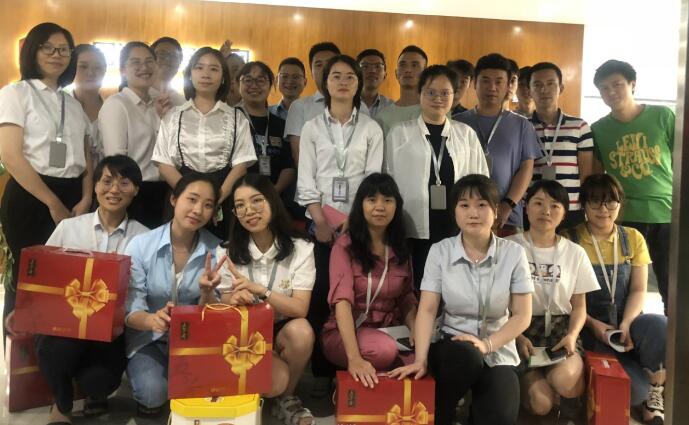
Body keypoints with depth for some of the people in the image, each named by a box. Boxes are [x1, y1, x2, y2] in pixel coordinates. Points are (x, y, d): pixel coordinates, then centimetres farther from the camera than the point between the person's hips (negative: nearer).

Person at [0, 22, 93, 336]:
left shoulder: (74, 104, 17)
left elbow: (86, 159, 14)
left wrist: (86, 200, -4)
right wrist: (53, 204, -13)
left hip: (71, 199, 5)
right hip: (30, 198, -5)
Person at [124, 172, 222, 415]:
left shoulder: (216, 250, -9)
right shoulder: (141, 245, -14)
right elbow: (129, 310, -15)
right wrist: (152, 320, -39)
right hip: (149, 338, -1)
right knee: (153, 393, -26)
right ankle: (149, 398, 11)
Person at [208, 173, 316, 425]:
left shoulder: (300, 249, -8)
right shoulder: (227, 252, -4)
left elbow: (300, 309, -16)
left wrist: (259, 290, -32)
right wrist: (236, 300, -32)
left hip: (283, 330, 1)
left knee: (301, 330, -35)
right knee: (277, 379, -31)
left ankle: (287, 398, -6)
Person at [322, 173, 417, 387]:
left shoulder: (400, 248, 6)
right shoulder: (345, 245, -11)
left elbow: (407, 297, 11)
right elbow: (342, 301, -23)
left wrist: (414, 328, -12)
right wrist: (354, 358, -36)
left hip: (390, 331, 5)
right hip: (344, 333, -5)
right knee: (384, 349, -35)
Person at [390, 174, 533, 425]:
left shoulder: (513, 253, -4)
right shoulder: (440, 251, -4)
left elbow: (522, 316, -2)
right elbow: (427, 310, -9)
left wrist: (487, 344, -17)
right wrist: (421, 360, -22)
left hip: (498, 352, 0)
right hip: (453, 346, 0)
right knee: (466, 355, -36)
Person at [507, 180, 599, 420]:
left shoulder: (575, 253, 8)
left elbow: (579, 305, 11)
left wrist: (572, 335, -10)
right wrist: (517, 337, -16)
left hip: (561, 330, 2)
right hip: (521, 331, -2)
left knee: (563, 380, -32)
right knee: (540, 403, -24)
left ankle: (569, 410, 3)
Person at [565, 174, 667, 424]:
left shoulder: (633, 238, 8)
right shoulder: (569, 241, -3)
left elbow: (638, 290, 3)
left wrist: (626, 325, -14)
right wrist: (593, 324, -16)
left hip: (626, 322, 3)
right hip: (589, 328, -3)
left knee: (660, 326, -33)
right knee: (632, 389, -24)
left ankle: (655, 397, -6)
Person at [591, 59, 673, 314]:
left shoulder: (663, 116, -1)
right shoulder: (598, 129, 3)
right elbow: (595, 176, 10)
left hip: (669, 214, -1)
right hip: (623, 217, 1)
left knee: (672, 290, 7)